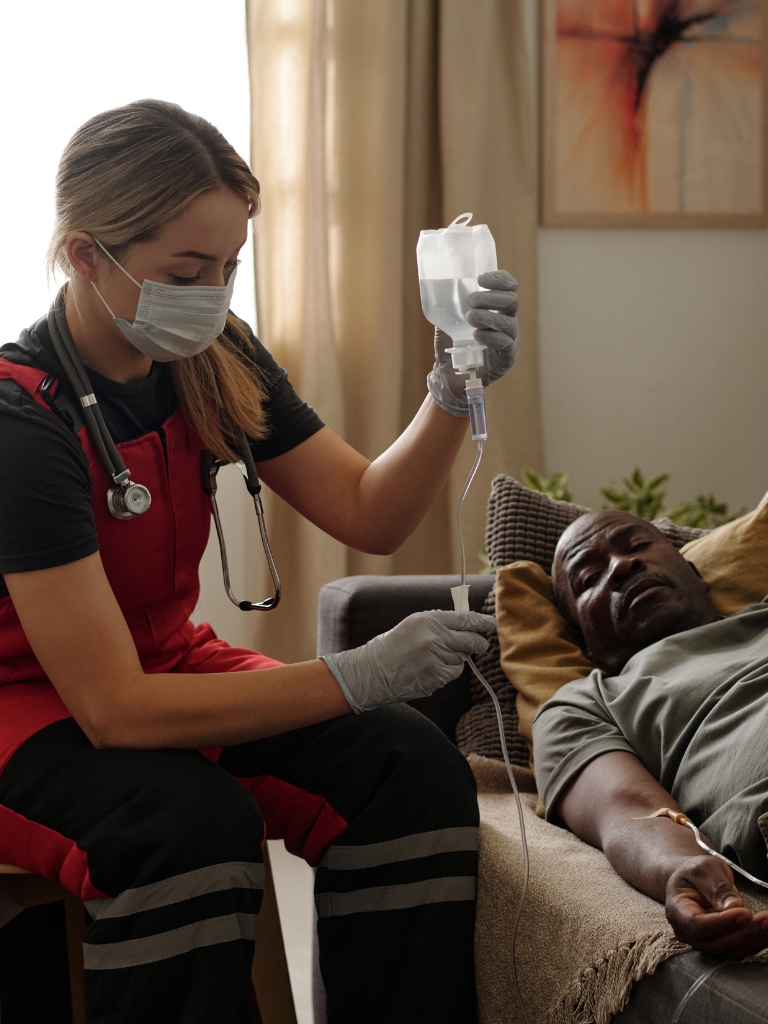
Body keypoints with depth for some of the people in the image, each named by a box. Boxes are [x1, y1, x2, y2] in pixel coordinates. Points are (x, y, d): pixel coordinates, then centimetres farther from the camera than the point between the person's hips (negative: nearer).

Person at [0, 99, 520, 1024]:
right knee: (194, 824, -36)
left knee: (412, 769, -18)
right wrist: (357, 678, -29)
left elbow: (366, 514, 1)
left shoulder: (214, 358, -5)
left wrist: (452, 394, -18)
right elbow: (113, 709, -28)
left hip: (169, 661, 6)